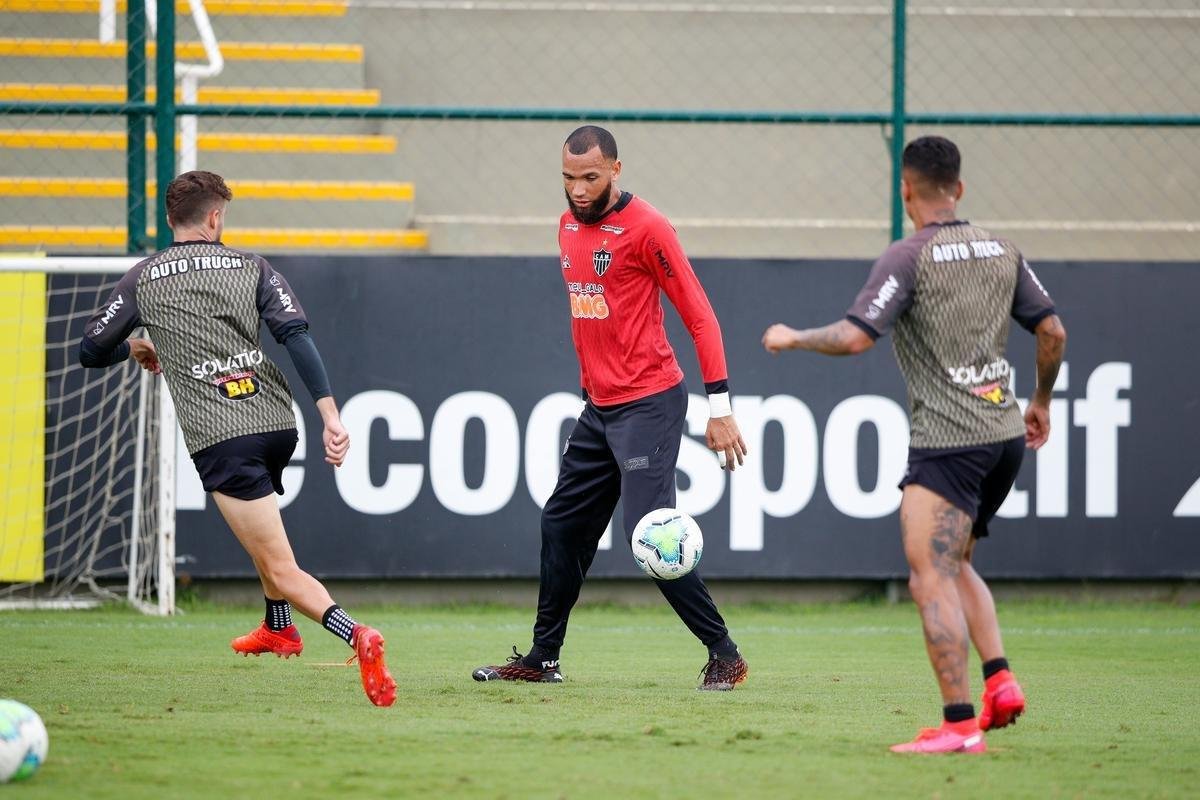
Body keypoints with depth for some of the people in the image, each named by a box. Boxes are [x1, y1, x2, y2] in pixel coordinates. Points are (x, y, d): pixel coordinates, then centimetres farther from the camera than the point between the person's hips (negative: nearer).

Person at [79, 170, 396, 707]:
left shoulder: (143, 279, 7)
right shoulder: (250, 267, 10)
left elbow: (90, 352, 14)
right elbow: (296, 335, -3)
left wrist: (135, 348, 36)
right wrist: (330, 415, -8)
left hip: (219, 437, -4)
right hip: (278, 423, 4)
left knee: (281, 572, -9)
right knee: (258, 520, 38)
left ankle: (355, 636, -33)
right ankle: (279, 629, 47)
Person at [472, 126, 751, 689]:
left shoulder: (645, 229, -13)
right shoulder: (568, 227, 11)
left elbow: (699, 315, -12)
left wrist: (719, 407, -15)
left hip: (648, 404, -8)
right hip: (599, 408, 8)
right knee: (561, 526, 12)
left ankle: (724, 655, -7)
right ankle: (542, 658, 23)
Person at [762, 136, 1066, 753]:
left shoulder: (908, 258, -9)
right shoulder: (1000, 251, 11)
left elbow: (854, 337, -17)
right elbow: (1052, 332, 13)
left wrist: (791, 338, 1)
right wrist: (1041, 401, 29)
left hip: (947, 442, -8)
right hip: (1005, 435, 8)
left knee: (932, 580, -9)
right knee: (954, 566, 22)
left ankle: (960, 724, -17)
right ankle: (999, 681, 6)